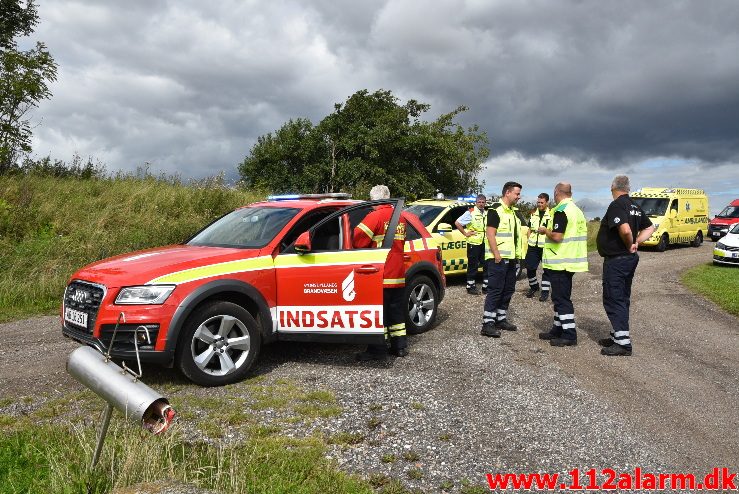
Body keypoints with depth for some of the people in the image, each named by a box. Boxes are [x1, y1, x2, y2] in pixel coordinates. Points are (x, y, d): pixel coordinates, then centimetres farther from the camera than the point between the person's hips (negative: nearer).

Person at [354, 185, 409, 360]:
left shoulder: (375, 216, -12)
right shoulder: (401, 217, 9)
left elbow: (358, 239, -16)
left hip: (381, 276, -7)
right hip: (398, 274, 7)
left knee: (378, 312, 0)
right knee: (397, 311, 15)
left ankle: (378, 350, 4)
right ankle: (400, 346, 21)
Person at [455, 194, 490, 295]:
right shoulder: (470, 213, -7)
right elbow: (457, 223, -11)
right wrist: (465, 233, -10)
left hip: (485, 243, 6)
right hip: (473, 243, -6)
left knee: (487, 265, 8)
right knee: (473, 266, 1)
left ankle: (486, 286, 17)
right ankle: (471, 287, 9)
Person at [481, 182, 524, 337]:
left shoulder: (512, 212, 17)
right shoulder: (496, 210, -11)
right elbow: (490, 234, -18)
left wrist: (517, 255, 18)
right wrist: (496, 255, -21)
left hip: (511, 258, 9)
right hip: (498, 259, -9)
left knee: (508, 290, 12)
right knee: (495, 291, -9)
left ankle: (501, 319, 22)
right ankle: (488, 324, -6)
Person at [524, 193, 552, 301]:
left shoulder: (552, 214, -5)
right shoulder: (533, 213, 11)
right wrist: (528, 241, 12)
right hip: (533, 246, 5)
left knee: (546, 269, 2)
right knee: (530, 267, 7)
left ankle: (545, 291, 12)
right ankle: (533, 286, 28)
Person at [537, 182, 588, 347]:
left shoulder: (561, 211, -17)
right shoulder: (577, 210, 13)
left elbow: (557, 236, -25)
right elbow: (580, 233, 20)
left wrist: (545, 230, -6)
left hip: (560, 262, -10)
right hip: (572, 261, 10)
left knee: (561, 298, -5)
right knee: (561, 297, 17)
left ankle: (569, 335, -3)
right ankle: (558, 328, 25)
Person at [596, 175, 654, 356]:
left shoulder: (616, 205, -17)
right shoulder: (635, 206, 11)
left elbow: (625, 230, -31)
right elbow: (650, 228, 20)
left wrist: (629, 245, -12)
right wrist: (636, 243, 6)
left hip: (616, 260, -10)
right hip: (630, 259, 10)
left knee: (613, 300, -5)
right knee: (622, 299, 16)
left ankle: (623, 343, -5)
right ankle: (618, 336, 26)